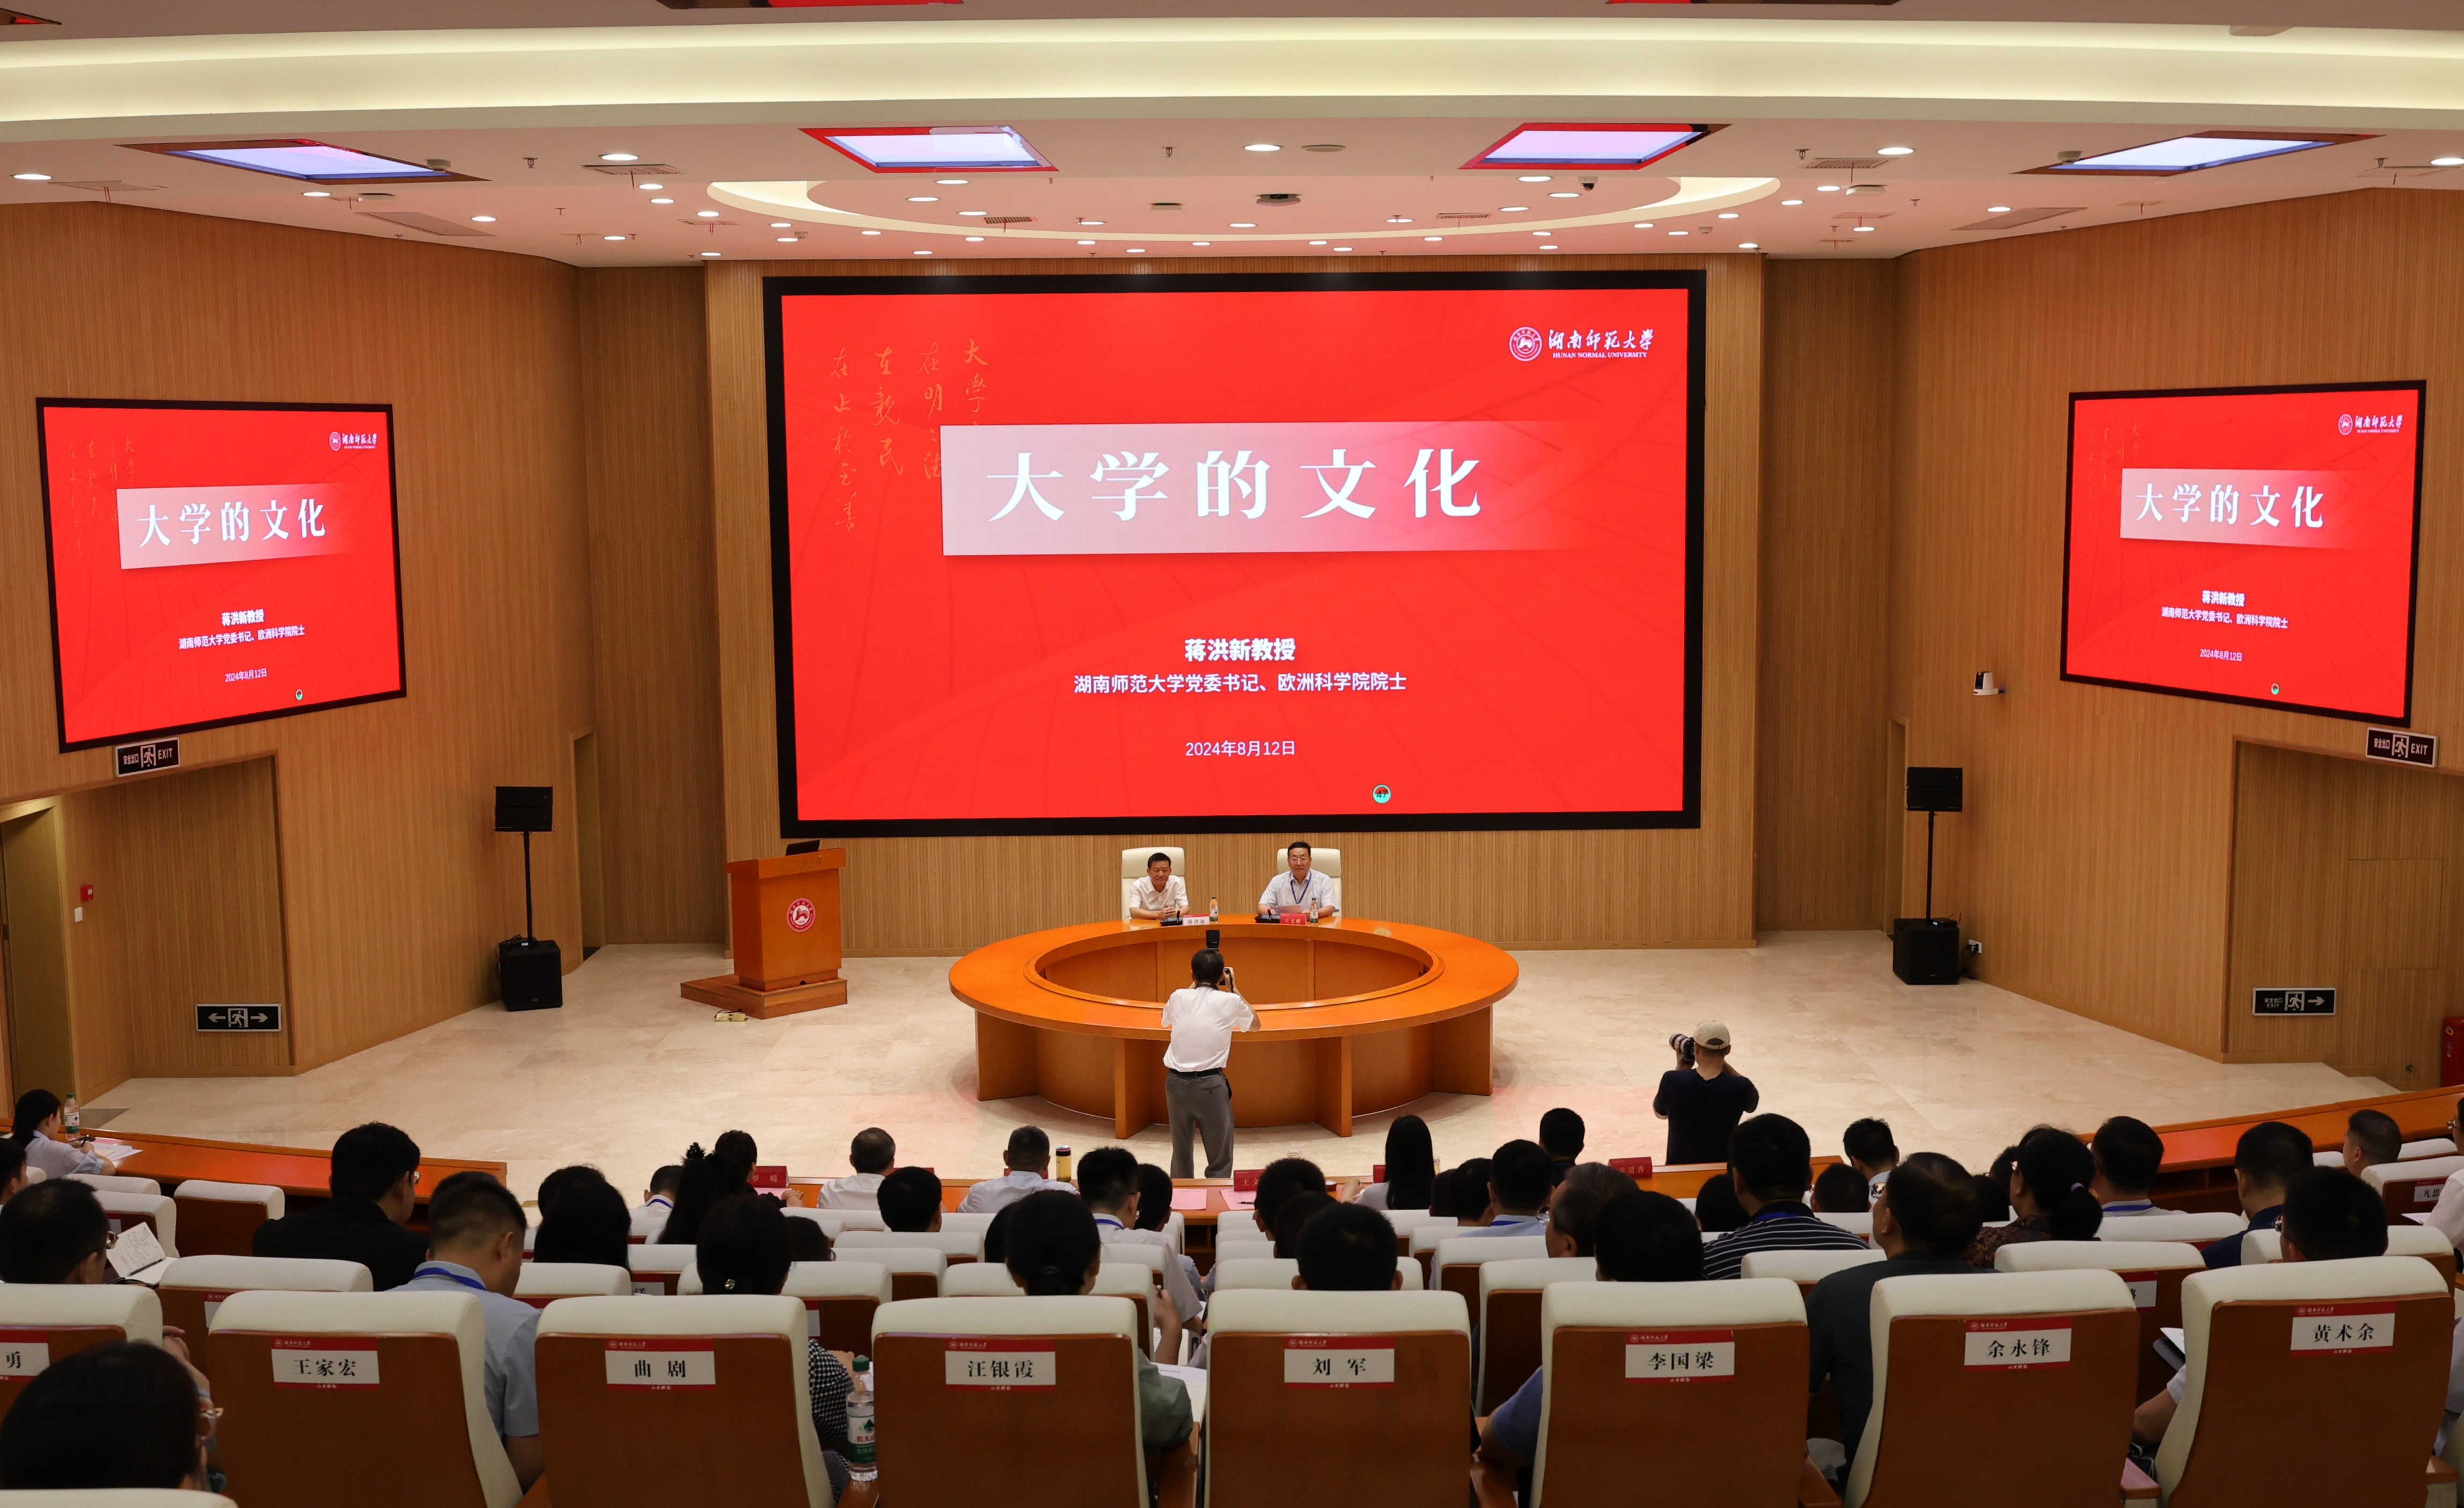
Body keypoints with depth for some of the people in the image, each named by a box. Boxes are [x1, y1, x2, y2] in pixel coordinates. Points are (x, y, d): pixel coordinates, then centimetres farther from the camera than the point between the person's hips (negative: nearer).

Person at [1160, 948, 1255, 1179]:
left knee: (1181, 1153, 14)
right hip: (1211, 1083, -3)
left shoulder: (1179, 997, 5)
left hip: (1176, 1081, 3)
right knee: (1220, 1158, 1)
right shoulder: (1230, 1001, -1)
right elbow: (1255, 1024, 19)